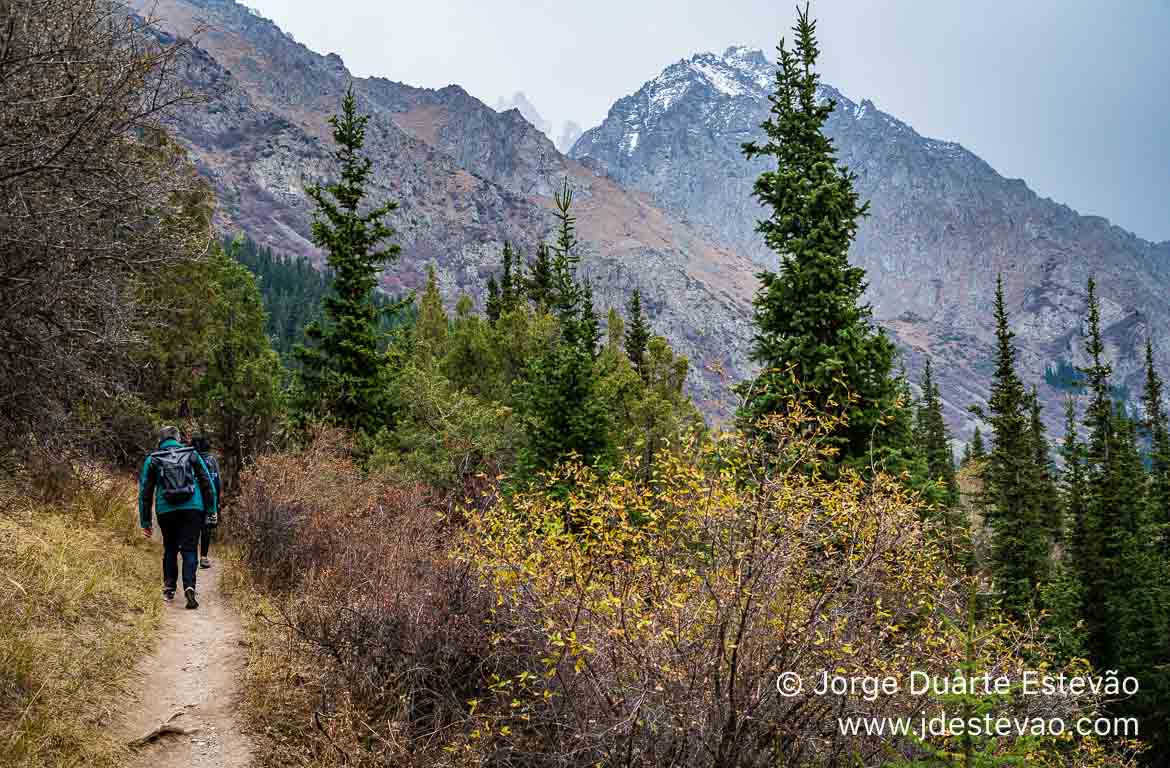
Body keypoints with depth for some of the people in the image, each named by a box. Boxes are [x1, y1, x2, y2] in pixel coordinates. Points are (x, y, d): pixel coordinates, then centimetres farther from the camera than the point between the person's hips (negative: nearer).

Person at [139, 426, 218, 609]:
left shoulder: (152, 460, 12)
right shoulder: (191, 454, 12)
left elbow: (145, 492, 12)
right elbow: (207, 482, 8)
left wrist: (145, 522, 16)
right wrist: (211, 509, 11)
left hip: (166, 511, 1)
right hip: (193, 508, -1)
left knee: (170, 549, 18)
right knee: (189, 549, 2)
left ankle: (169, 589, 19)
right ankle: (189, 586, -17)